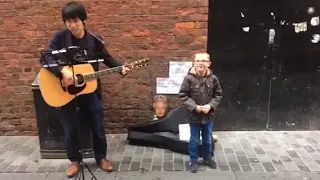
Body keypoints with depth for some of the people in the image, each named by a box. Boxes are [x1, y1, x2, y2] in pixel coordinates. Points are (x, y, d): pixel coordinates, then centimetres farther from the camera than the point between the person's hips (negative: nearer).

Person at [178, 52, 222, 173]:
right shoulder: (189, 78, -16)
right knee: (194, 140, 12)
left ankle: (207, 158, 44)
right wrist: (194, 107, -20)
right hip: (194, 116, -2)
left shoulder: (213, 78, -9)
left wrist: (211, 105, -15)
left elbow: (218, 94, 1)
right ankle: (193, 161, 32)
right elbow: (183, 95, -11)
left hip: (208, 115, 3)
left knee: (208, 140, 20)